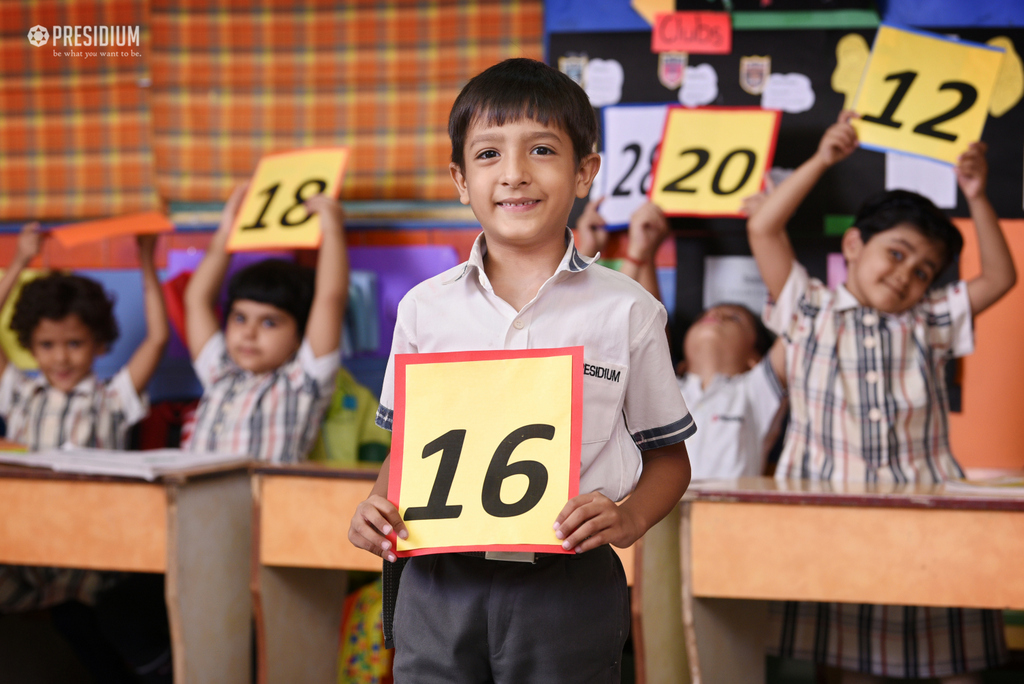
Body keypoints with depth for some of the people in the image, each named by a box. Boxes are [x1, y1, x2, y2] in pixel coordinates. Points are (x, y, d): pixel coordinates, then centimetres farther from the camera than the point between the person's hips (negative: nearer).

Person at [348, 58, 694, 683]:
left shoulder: (627, 311, -1)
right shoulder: (426, 307, 6)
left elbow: (669, 455, 6)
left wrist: (630, 518, -13)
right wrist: (377, 506, -4)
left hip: (567, 589, -2)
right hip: (440, 580, 2)